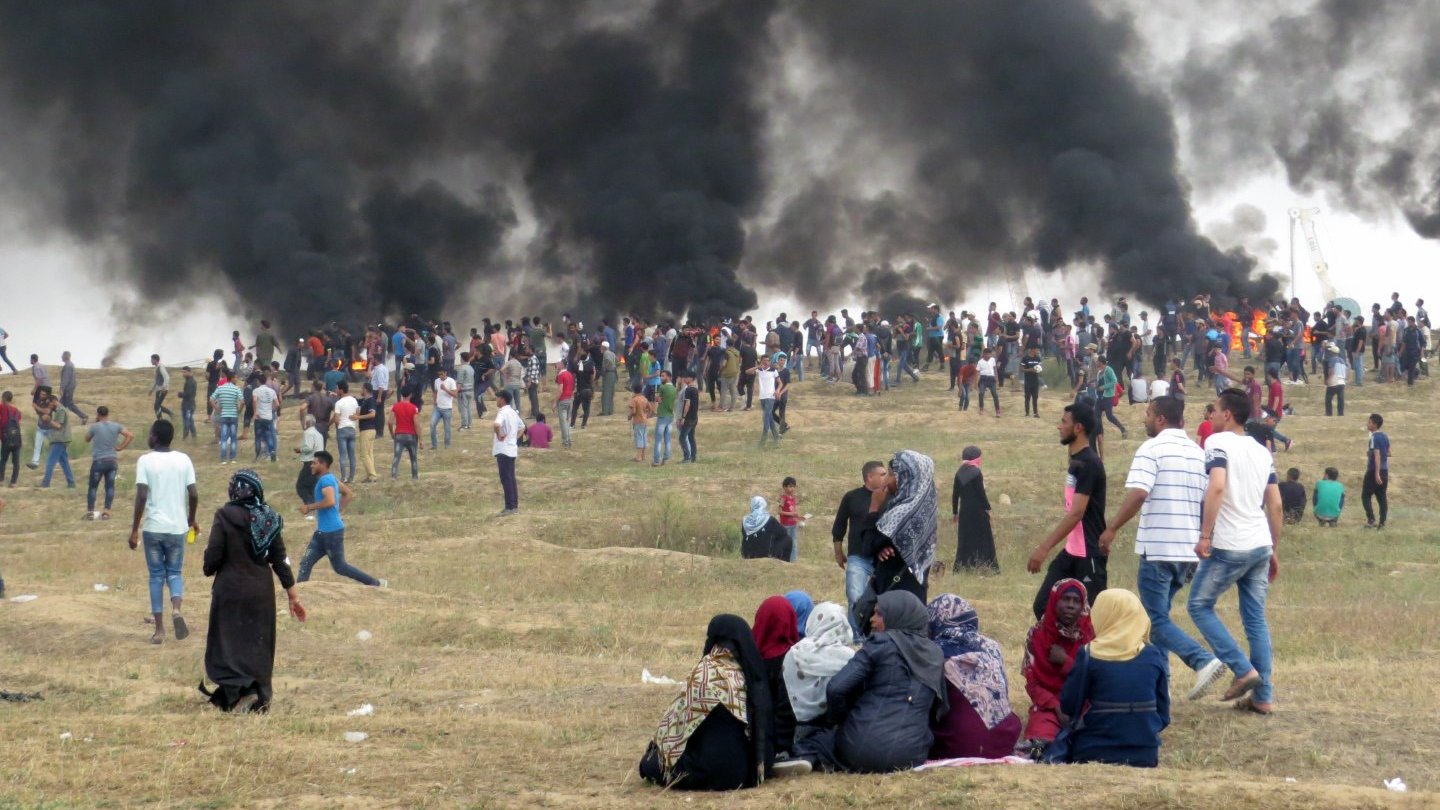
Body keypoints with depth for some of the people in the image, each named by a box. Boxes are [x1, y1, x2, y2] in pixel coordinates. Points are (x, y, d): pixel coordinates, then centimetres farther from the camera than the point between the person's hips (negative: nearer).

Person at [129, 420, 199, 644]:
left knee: (156, 576, 9)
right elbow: (193, 494, -1)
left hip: (153, 527, -2)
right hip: (177, 527, 2)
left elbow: (141, 496, -14)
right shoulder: (183, 460, 1)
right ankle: (176, 609, -14)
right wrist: (192, 519, 17)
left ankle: (159, 630, 7)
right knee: (174, 572, 15)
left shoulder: (145, 461, -8)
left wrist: (135, 529, -8)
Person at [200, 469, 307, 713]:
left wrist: (209, 569, 11)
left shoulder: (225, 517, -12)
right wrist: (293, 595, 8)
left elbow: (213, 557, -13)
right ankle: (260, 697, 18)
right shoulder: (270, 519, -1)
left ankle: (240, 688, -18)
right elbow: (280, 560, 2)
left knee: (227, 645, 3)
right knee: (259, 645, 15)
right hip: (261, 592, 4)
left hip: (230, 591, -4)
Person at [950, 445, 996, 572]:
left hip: (964, 509, 5)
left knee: (964, 538, 9)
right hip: (977, 509, -5)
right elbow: (981, 492, -14)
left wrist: (954, 512, 13)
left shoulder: (959, 473, 4)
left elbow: (955, 494, 6)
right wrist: (987, 507, -3)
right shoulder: (976, 473, -13)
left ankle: (962, 566, 9)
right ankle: (984, 565, 3)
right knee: (982, 537, 3)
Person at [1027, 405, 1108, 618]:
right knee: (1043, 606, 7)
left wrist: (1044, 548, -27)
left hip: (1089, 555, -10)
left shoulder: (1088, 464, -18)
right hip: (1071, 552, 10)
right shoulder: (1076, 461, 12)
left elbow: (1076, 514, -25)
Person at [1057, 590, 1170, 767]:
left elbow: (1068, 707, -3)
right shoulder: (1155, 656, -1)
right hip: (1144, 756, 2)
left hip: (1095, 754, -2)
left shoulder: (1089, 655, -9)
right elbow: (1163, 714, 6)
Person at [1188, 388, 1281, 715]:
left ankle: (1243, 670, -3)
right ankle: (1262, 697, 9)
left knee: (1200, 606, 8)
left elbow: (1216, 486, -24)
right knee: (1256, 619, 10)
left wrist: (1205, 535, -23)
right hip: (1260, 546, 7)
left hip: (1229, 547, -7)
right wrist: (1273, 551, 21)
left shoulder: (1218, 443, -8)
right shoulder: (1262, 452, 14)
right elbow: (1275, 505, 15)